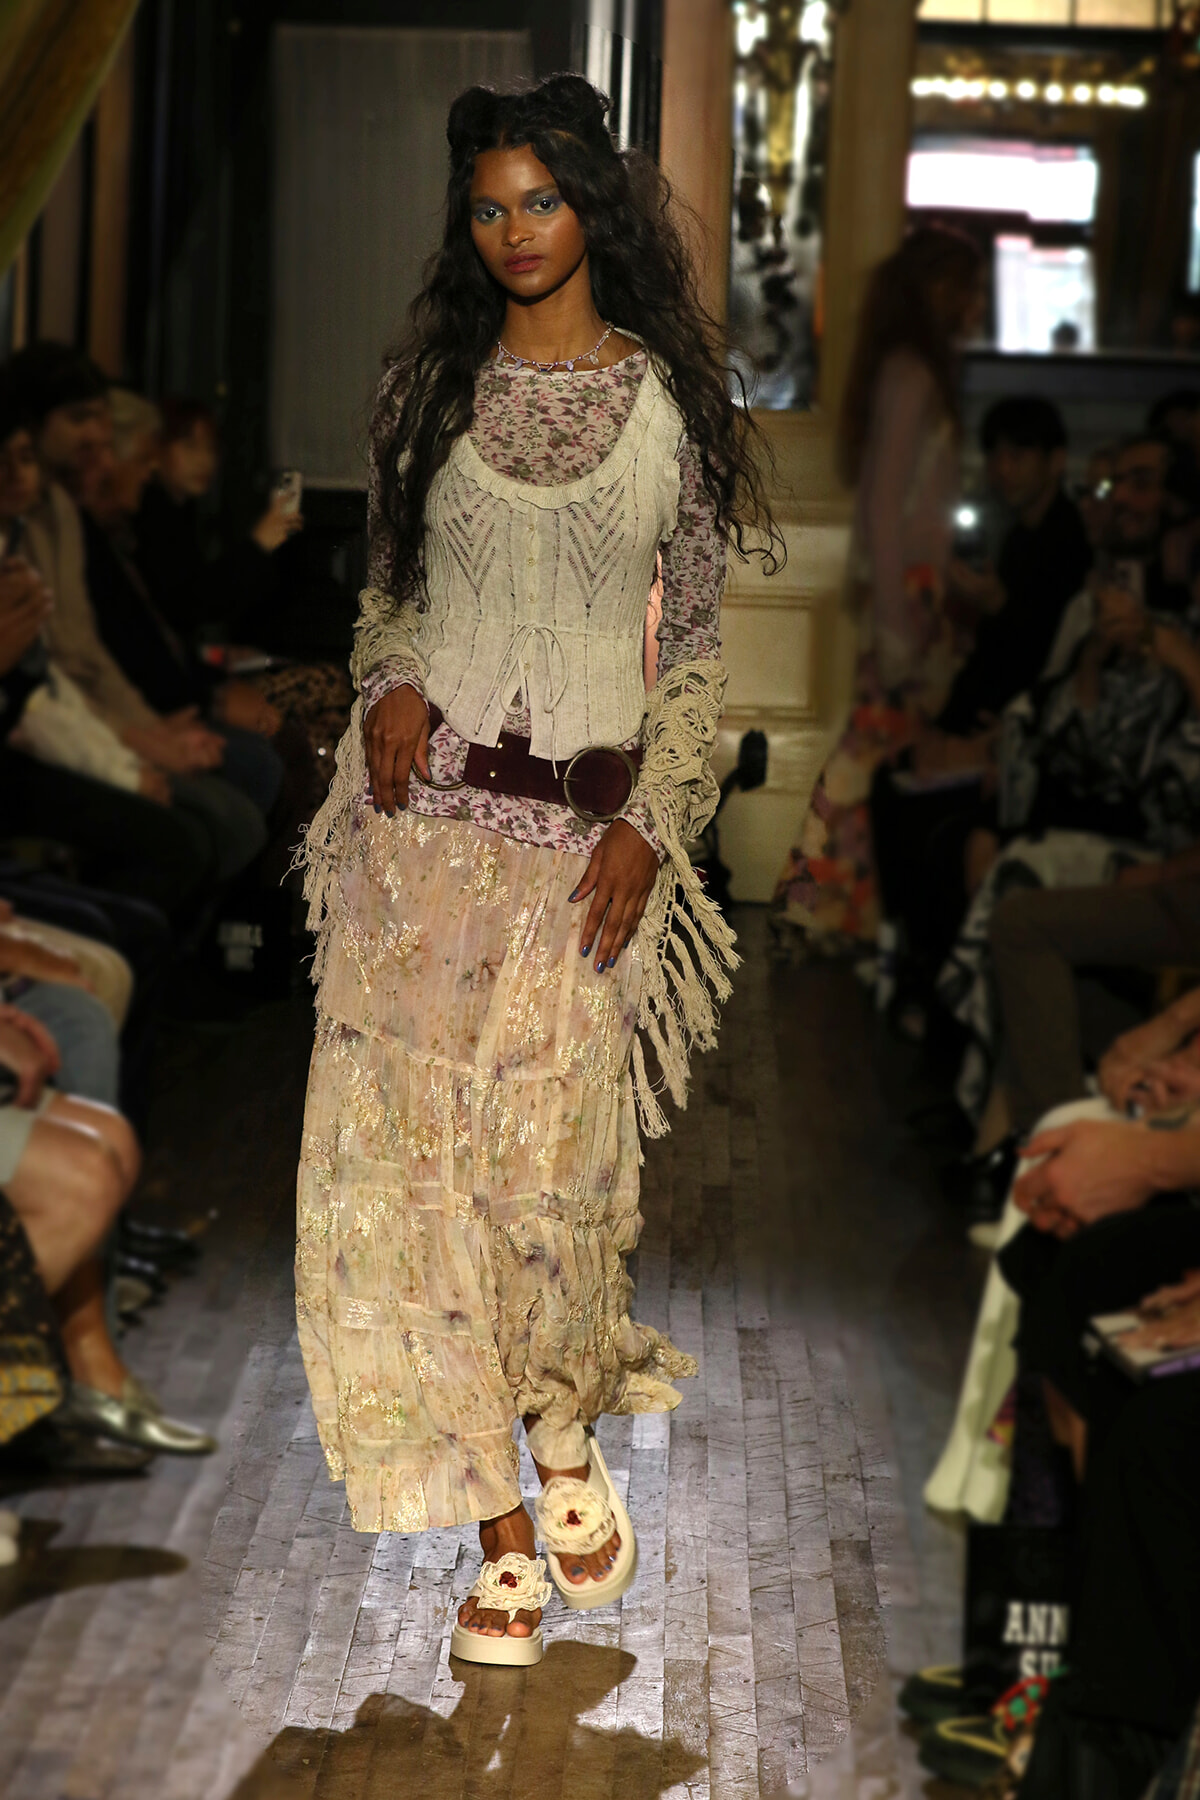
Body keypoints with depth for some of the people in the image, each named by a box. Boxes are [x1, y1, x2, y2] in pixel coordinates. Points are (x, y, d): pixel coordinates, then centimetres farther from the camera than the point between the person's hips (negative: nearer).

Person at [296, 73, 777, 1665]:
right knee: (411, 1141, -5)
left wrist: (652, 823, -5)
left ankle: (567, 1427, 26)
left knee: (553, 1151, -6)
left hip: (589, 826, -2)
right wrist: (392, 682, -5)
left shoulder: (669, 401, 5)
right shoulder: (434, 384, 9)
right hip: (423, 807, 2)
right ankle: (501, 1521, 5)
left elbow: (700, 639, 6)